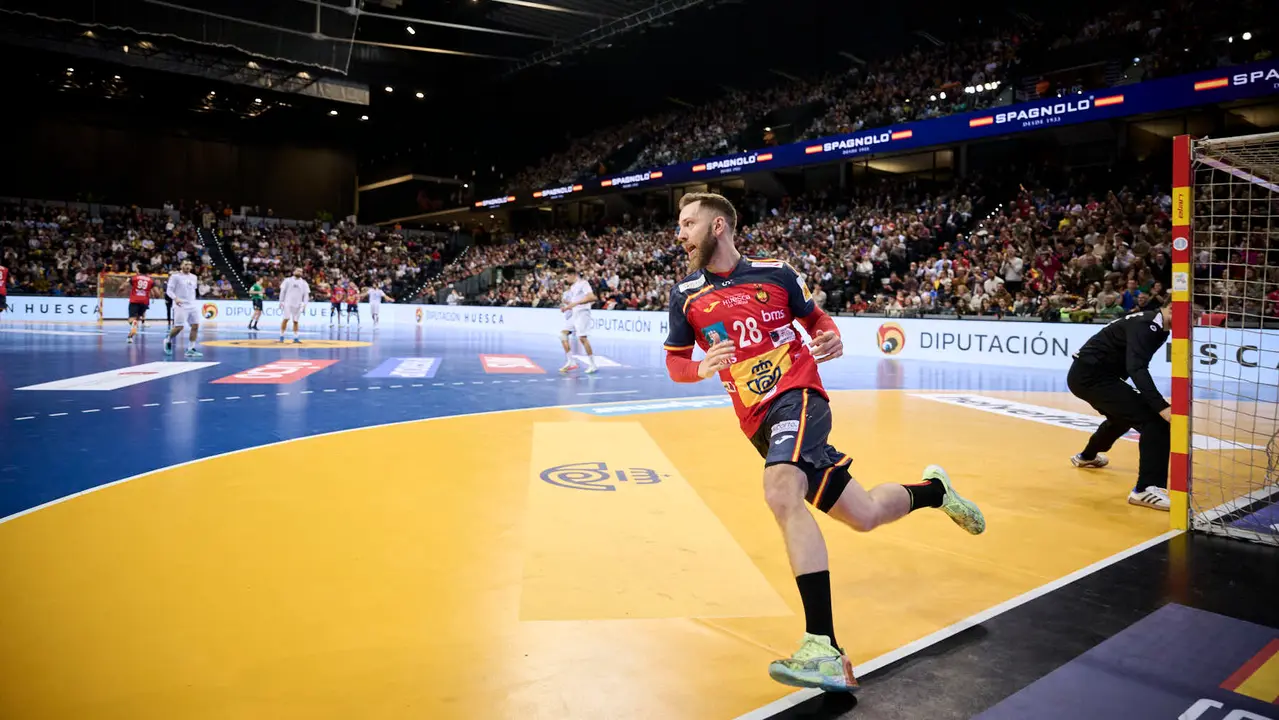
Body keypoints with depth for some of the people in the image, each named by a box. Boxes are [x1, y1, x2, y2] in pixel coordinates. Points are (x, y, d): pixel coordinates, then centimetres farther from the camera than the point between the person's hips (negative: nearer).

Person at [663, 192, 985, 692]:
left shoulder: (774, 272, 2)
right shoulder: (685, 296, 6)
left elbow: (816, 318, 15)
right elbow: (674, 363, 9)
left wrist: (831, 339, -7)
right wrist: (702, 369, -13)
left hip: (796, 395, -4)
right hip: (757, 421, 4)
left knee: (781, 492, -34)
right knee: (863, 515, 10)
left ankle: (823, 649, -34)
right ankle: (933, 489, 43)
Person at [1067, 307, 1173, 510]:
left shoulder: (1156, 326, 12)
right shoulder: (1146, 325, -19)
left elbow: (1135, 365, 24)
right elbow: (1136, 368, -32)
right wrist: (1161, 407, -40)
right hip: (1091, 375, -11)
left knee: (1124, 415, 36)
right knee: (1154, 420, -19)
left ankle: (1087, 456, 61)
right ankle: (1146, 489, -20)